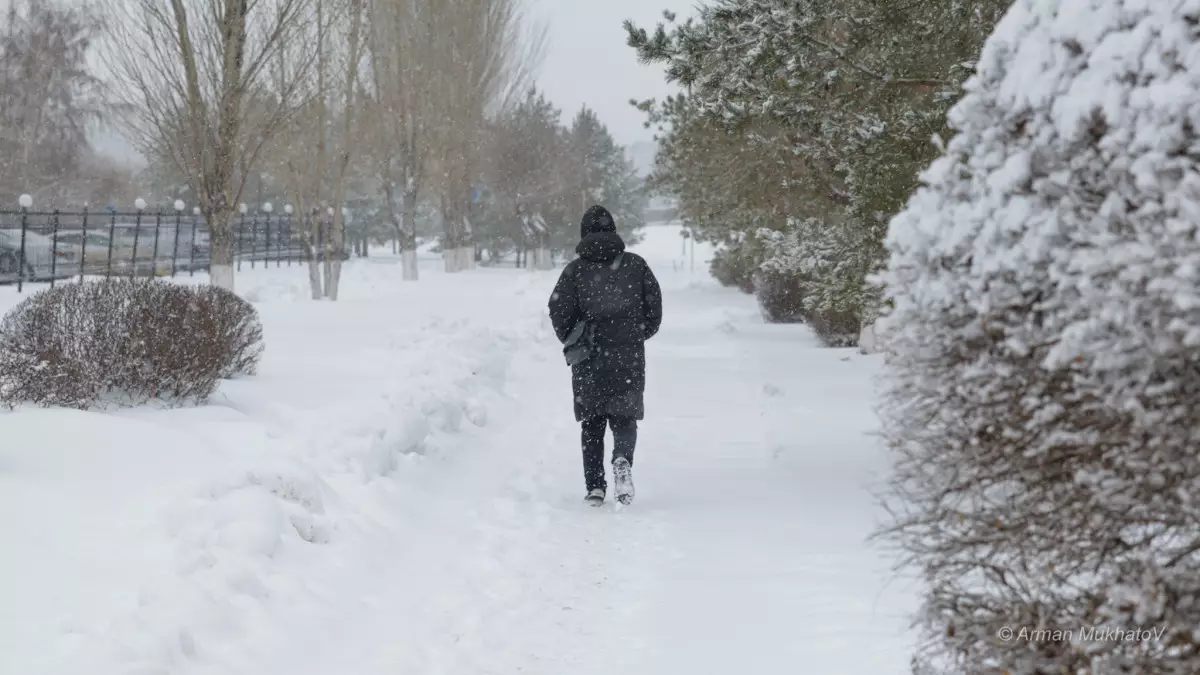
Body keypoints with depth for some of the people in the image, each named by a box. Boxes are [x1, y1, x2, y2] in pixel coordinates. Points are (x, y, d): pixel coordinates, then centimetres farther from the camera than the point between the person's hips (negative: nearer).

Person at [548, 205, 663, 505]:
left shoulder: (575, 269, -2)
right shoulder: (635, 264, 2)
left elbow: (559, 309, -7)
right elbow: (655, 303, 2)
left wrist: (571, 339, 10)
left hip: (589, 359, 0)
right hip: (629, 357, 0)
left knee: (592, 423, 11)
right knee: (624, 418, 7)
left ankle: (595, 486, 3)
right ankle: (622, 459, -24)